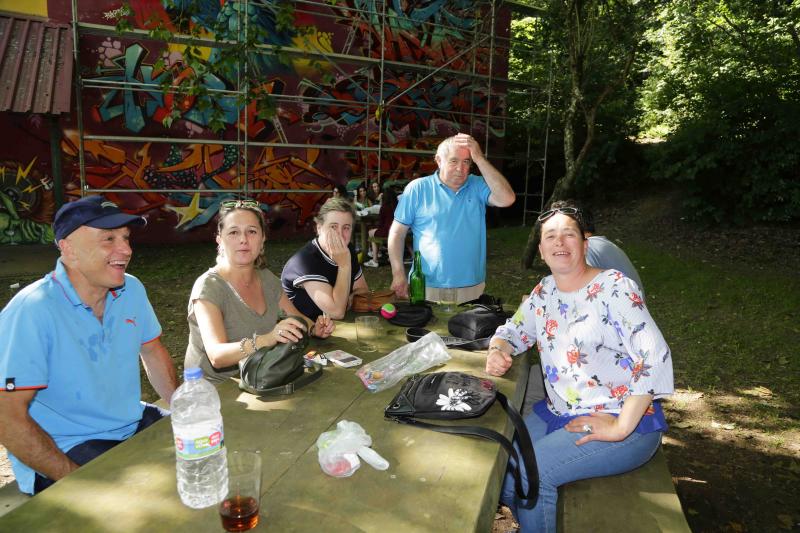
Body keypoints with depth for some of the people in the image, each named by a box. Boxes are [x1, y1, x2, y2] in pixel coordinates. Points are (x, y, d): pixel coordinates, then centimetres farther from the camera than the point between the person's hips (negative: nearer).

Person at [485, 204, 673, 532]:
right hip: (558, 412, 7)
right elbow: (511, 332, 13)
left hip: (624, 422, -7)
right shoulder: (545, 291, 6)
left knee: (527, 472, -21)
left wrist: (620, 428, -23)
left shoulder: (613, 288, -15)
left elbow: (656, 357, -22)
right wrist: (497, 352, -12)